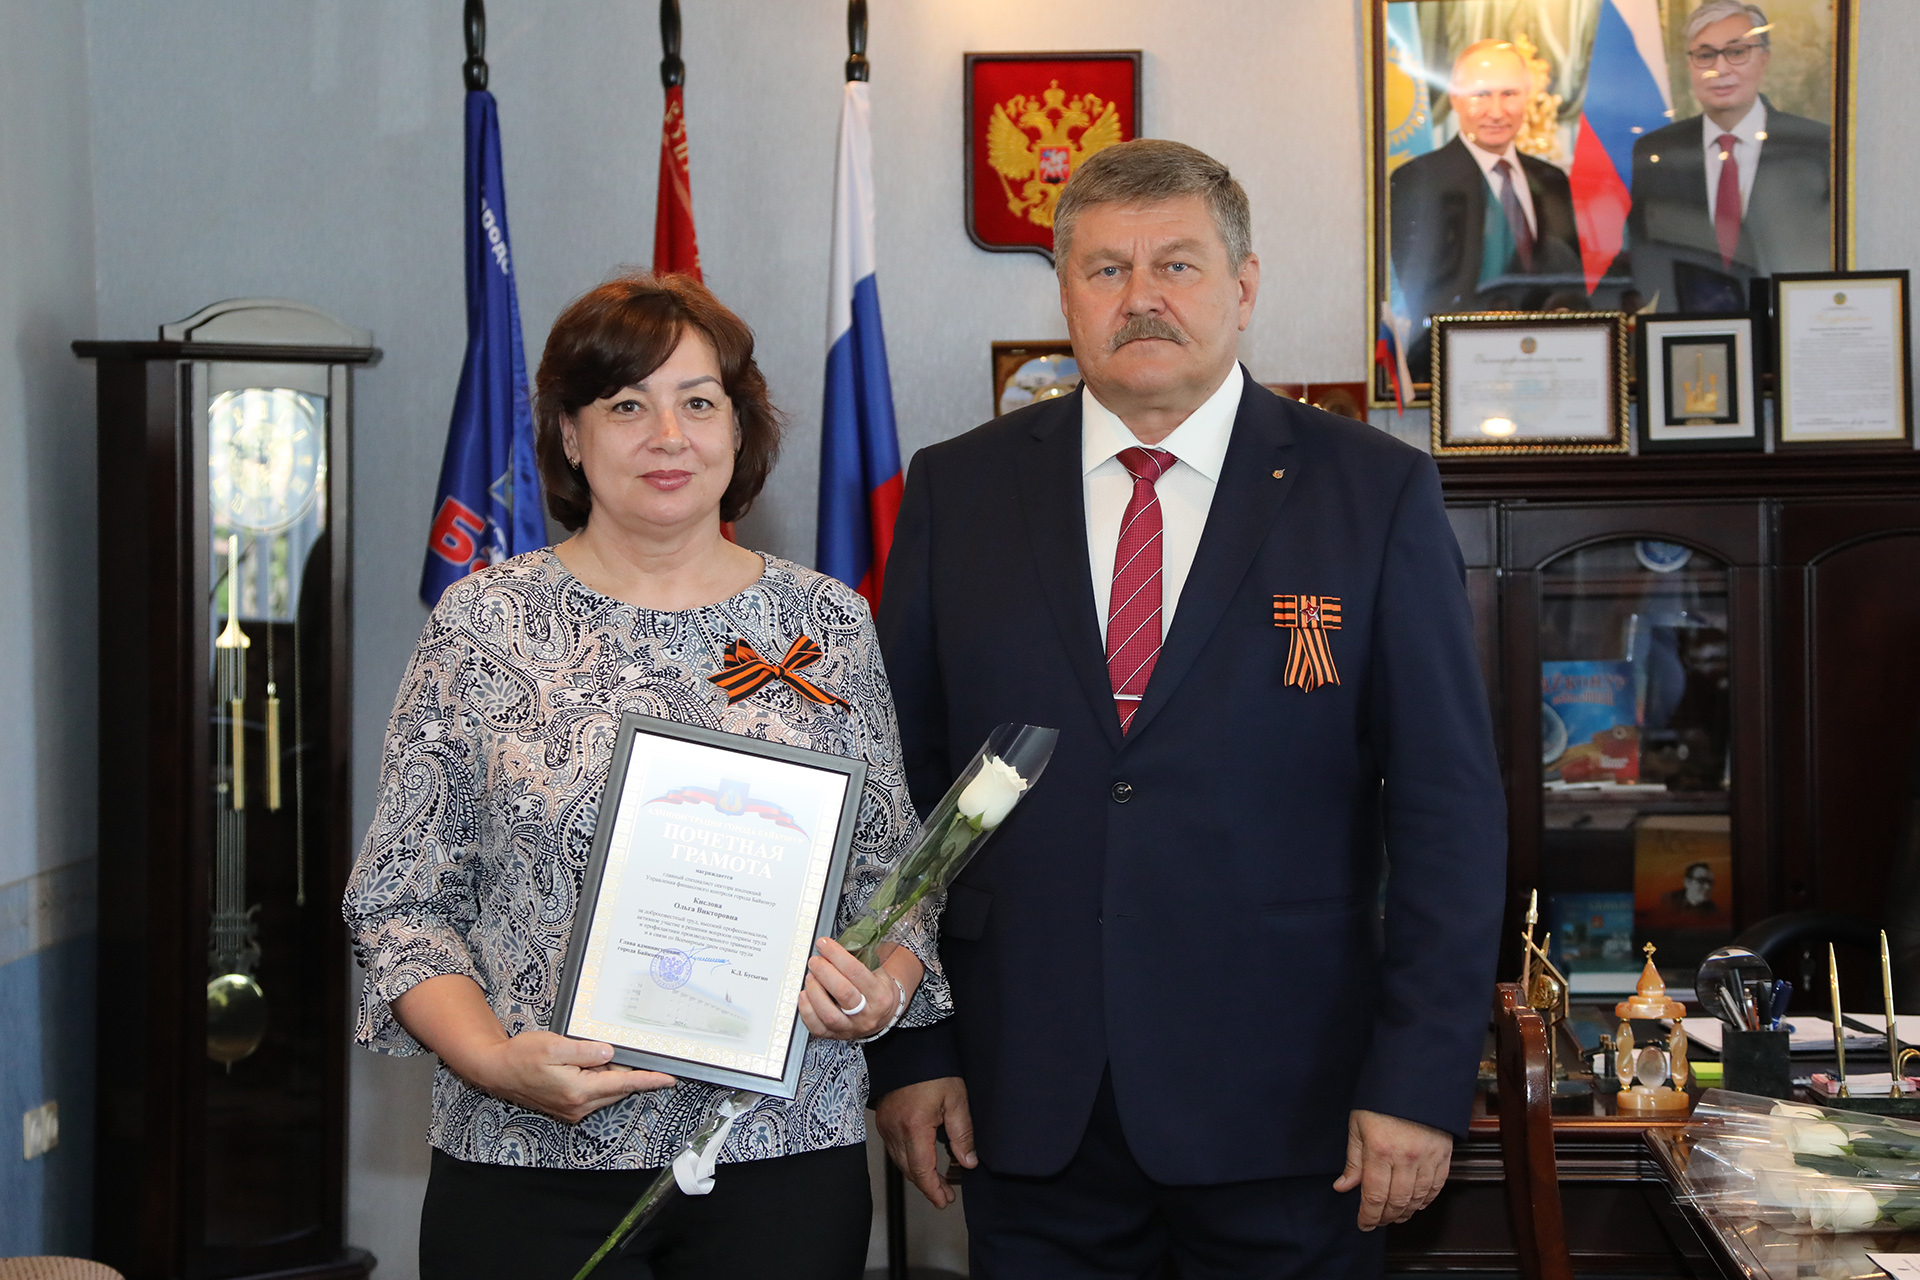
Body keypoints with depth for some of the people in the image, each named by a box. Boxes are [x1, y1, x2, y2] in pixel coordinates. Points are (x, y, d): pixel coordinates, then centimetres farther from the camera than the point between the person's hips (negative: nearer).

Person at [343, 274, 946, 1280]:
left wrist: (882, 992, -10)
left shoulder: (829, 624, 5)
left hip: (785, 1158, 2)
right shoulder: (484, 622, 1)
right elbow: (400, 900, 1)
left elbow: (890, 878, 10)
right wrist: (492, 1058, -14)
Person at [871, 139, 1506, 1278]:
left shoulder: (1377, 492, -2)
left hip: (1286, 1104, -1)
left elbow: (1449, 806, -4)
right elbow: (903, 781, 6)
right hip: (1029, 1106, 2)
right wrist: (910, 1046, 2)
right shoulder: (958, 491, 4)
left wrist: (1424, 1080, -8)